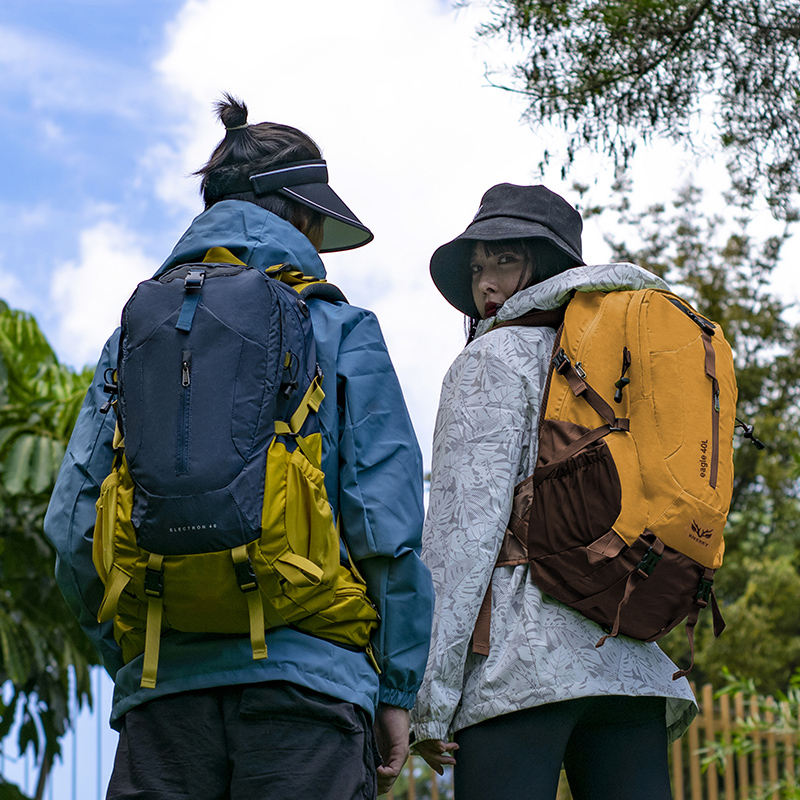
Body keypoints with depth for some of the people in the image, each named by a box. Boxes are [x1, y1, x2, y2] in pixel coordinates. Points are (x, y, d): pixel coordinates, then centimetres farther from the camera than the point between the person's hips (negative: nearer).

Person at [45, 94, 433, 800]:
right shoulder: (340, 331, 5)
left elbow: (75, 522, 7)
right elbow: (385, 516, -2)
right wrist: (397, 690, 4)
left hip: (164, 692, 3)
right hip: (304, 680, -3)